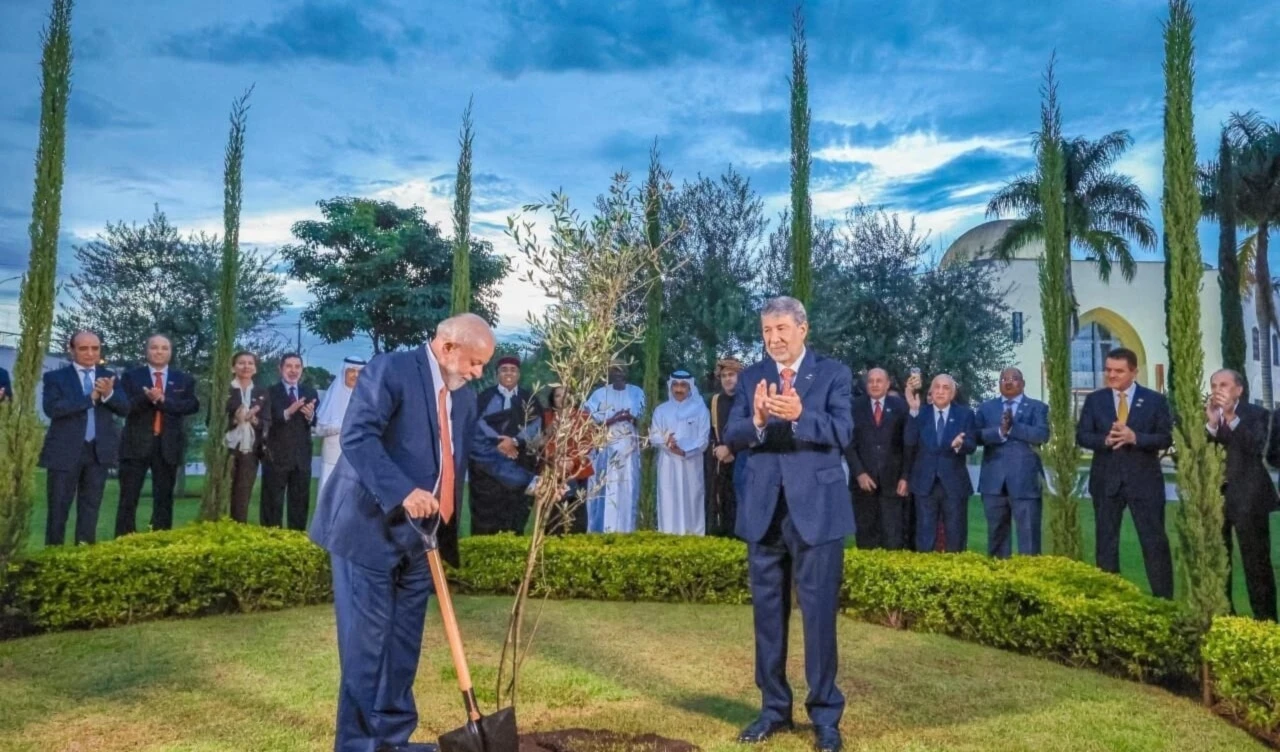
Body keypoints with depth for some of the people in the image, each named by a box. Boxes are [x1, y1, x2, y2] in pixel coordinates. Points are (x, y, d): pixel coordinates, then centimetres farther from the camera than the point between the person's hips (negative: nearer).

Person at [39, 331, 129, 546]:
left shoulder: (108, 377, 9)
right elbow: (52, 408, -16)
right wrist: (91, 398, -21)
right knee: (58, 509, 4)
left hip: (98, 451, 3)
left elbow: (125, 409, 1)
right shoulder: (55, 377, 0)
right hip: (65, 451, -3)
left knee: (91, 508, 9)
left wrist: (108, 394, -19)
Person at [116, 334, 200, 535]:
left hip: (168, 447, 1)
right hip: (136, 444, -1)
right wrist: (146, 398, -23)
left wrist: (162, 400, -17)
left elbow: (192, 406, -6)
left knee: (164, 499, 6)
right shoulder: (131, 376, 7)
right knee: (128, 499, 0)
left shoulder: (184, 380, 10)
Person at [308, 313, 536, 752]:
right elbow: (357, 437, -23)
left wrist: (528, 482, 24)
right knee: (367, 642, 0)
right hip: (371, 528, -8)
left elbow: (478, 449, 25)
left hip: (419, 535, 8)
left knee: (404, 643, 15)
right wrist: (403, 492, -32)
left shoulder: (463, 396, 11)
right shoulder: (390, 370, -13)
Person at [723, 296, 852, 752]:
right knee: (767, 612, 12)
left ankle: (825, 714, 17)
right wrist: (757, 421, -24)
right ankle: (774, 707, 26)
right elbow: (731, 439, -3)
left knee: (819, 612, 2)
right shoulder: (751, 377, 7)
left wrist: (800, 415, -31)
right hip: (763, 509, 3)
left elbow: (842, 433, -13)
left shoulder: (833, 373, -1)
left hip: (816, 508, -3)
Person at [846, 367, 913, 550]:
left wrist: (905, 477, -4)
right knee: (865, 535, 4)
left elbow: (908, 444, 4)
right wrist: (859, 473, -9)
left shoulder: (900, 406, 6)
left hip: (892, 480, -1)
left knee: (894, 538, -5)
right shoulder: (855, 406, 7)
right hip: (863, 479, 1)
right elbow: (849, 443, 2)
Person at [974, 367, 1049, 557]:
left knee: (1029, 534, 0)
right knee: (996, 533, 10)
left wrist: (1012, 427, -16)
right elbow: (977, 436, -3)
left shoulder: (1037, 407, 7)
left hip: (1025, 480, -2)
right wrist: (1000, 431, -19)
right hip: (994, 481, 2)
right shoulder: (986, 408, 12)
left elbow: (1042, 435, -10)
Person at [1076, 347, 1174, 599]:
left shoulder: (1155, 400, 1)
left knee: (1155, 540, 2)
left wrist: (1135, 437, -20)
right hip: (1106, 480, 2)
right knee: (1106, 541, 8)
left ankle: (1164, 598, 11)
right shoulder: (1094, 400, 5)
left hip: (1144, 480, -2)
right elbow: (1081, 435, 2)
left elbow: (1166, 438, -4)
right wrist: (1105, 440, -17)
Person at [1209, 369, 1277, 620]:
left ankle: (1265, 619, 10)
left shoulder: (1256, 414, -2)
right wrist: (1211, 424, -16)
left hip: (1247, 498, -3)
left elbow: (1257, 448, -18)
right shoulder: (1203, 416, 6)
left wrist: (1231, 416, -24)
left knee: (1256, 562, 0)